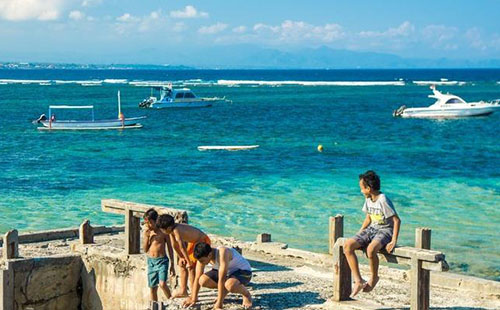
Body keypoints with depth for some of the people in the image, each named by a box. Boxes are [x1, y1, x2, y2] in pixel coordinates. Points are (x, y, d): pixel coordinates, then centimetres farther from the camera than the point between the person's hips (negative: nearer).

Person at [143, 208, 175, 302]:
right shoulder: (147, 232, 4)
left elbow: (170, 249, 0)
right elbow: (145, 249, 3)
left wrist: (172, 265, 0)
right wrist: (147, 236, -10)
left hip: (162, 260, -4)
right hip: (151, 261, 4)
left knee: (162, 284, -20)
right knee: (152, 287, 8)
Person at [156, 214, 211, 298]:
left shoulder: (176, 230, -32)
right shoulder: (171, 229, -5)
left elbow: (182, 247, -28)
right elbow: (175, 245, 8)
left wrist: (189, 262, -20)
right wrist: (181, 257, 13)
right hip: (194, 242, 10)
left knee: (191, 267, -16)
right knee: (182, 264, 14)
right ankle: (183, 290, 24)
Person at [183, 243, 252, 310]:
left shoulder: (222, 253, -36)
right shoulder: (202, 256, -15)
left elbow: (221, 280, -36)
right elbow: (197, 278, -7)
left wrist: (219, 304, -35)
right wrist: (193, 299, -8)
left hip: (243, 271, -7)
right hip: (228, 272, 7)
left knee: (230, 285, -40)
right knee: (203, 280, -16)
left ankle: (246, 294, -5)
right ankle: (224, 290, 13)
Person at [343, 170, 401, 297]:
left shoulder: (383, 201, -18)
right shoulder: (368, 200, 7)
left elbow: (397, 220, -18)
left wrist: (394, 242, -23)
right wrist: (359, 235, 13)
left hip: (385, 231, -8)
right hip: (372, 229, 8)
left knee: (371, 249, -39)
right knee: (347, 245, -15)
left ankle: (374, 278, -10)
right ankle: (358, 281, -12)